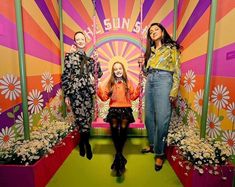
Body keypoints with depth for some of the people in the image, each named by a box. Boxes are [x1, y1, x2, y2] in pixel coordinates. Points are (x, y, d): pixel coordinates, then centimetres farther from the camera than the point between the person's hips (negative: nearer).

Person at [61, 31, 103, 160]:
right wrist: (66, 95, -4)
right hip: (75, 91, -4)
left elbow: (99, 74, 13)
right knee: (82, 119, -6)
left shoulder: (88, 57, 15)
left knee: (87, 119, 6)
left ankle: (82, 143, 26)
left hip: (87, 91, 4)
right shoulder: (70, 56, 4)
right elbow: (65, 76, 0)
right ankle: (86, 144, 15)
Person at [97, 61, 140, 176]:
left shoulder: (128, 83, 12)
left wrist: (138, 90, -4)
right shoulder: (110, 83, 13)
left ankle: (118, 156, -5)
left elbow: (132, 97, 10)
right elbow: (104, 97, 9)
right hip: (114, 109, 0)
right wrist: (99, 90, -6)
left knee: (123, 127, -20)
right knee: (114, 127, -21)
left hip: (126, 108, 0)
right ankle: (120, 157, -10)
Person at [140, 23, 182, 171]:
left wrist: (174, 91, -11)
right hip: (150, 82, 6)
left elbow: (177, 71, -1)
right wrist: (143, 64, 4)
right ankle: (153, 145, 27)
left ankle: (160, 153, 7)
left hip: (164, 81, -6)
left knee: (162, 119, -8)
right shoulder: (150, 51, 22)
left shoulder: (172, 48, 7)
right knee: (149, 117, 9)